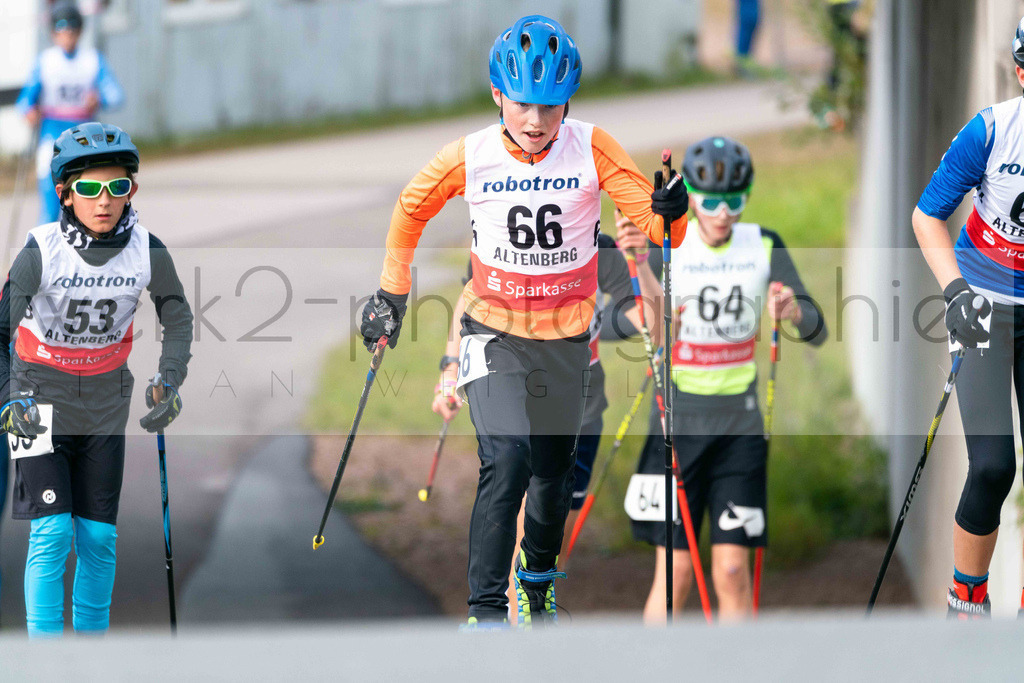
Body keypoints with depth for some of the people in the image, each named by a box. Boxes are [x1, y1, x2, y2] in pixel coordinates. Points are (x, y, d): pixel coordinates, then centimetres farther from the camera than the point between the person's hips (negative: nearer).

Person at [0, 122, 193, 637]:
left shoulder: (147, 251, -12)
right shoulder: (42, 251, -21)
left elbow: (178, 319, 5)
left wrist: (169, 383, -5)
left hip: (107, 396, 3)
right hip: (42, 394, -3)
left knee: (98, 536, 4)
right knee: (52, 533, -11)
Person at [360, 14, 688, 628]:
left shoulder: (591, 150, -14)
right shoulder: (470, 157, -13)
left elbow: (651, 220, -16)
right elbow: (411, 209, 5)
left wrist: (668, 213, -39)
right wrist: (392, 294, 7)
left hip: (567, 339, 2)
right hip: (495, 334, -2)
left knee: (553, 471, 17)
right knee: (507, 460, -22)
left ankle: (538, 574, 46)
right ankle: (486, 612, -16)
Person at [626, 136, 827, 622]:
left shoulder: (764, 248, 1)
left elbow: (817, 332, -3)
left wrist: (793, 312, -26)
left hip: (741, 425, 2)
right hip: (678, 422, -2)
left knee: (732, 571, -4)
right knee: (674, 572, -5)